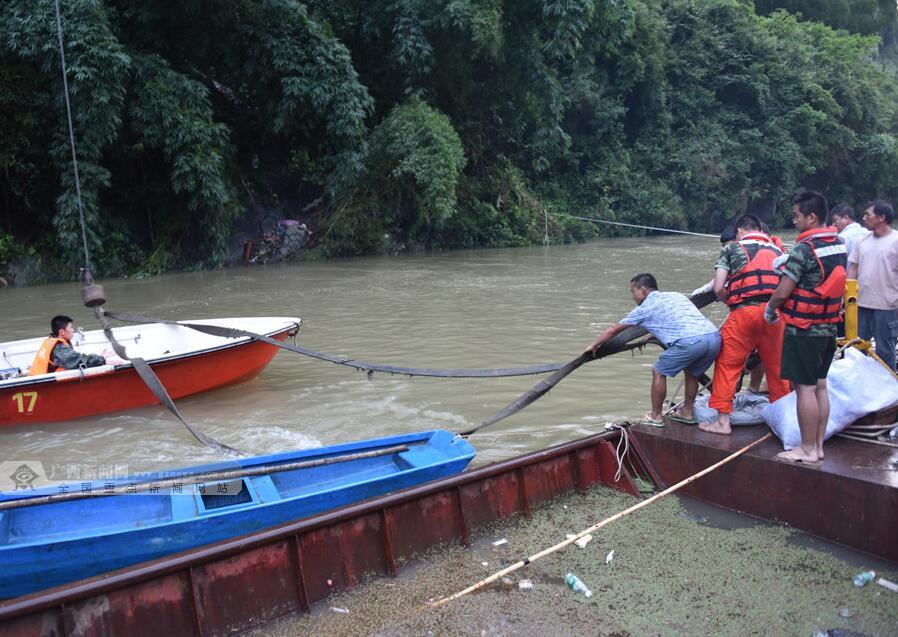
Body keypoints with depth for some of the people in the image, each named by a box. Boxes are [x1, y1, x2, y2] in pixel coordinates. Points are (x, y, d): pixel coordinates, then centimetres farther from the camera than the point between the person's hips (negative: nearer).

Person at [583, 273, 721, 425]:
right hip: (715, 337, 7)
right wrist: (656, 335, 56)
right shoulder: (677, 295, 29)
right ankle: (687, 411, 36)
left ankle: (656, 416, 20)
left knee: (659, 372, 12)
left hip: (690, 341, -7)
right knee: (691, 372, 30)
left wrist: (593, 345, 33)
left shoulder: (645, 307, 13)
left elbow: (614, 330, 21)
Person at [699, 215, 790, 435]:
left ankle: (723, 420, 3)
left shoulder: (732, 248, 9)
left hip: (745, 311, -4)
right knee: (776, 365, 15)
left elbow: (718, 288, 0)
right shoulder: (776, 250, 21)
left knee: (727, 363, 4)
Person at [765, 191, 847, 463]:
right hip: (829, 328, 9)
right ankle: (818, 446, 22)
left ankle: (808, 450, 5)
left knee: (805, 388, -2)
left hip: (804, 330, -9)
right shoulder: (839, 244, 7)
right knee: (819, 386, 14)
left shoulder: (804, 248, -19)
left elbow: (783, 292, -19)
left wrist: (769, 310, 1)